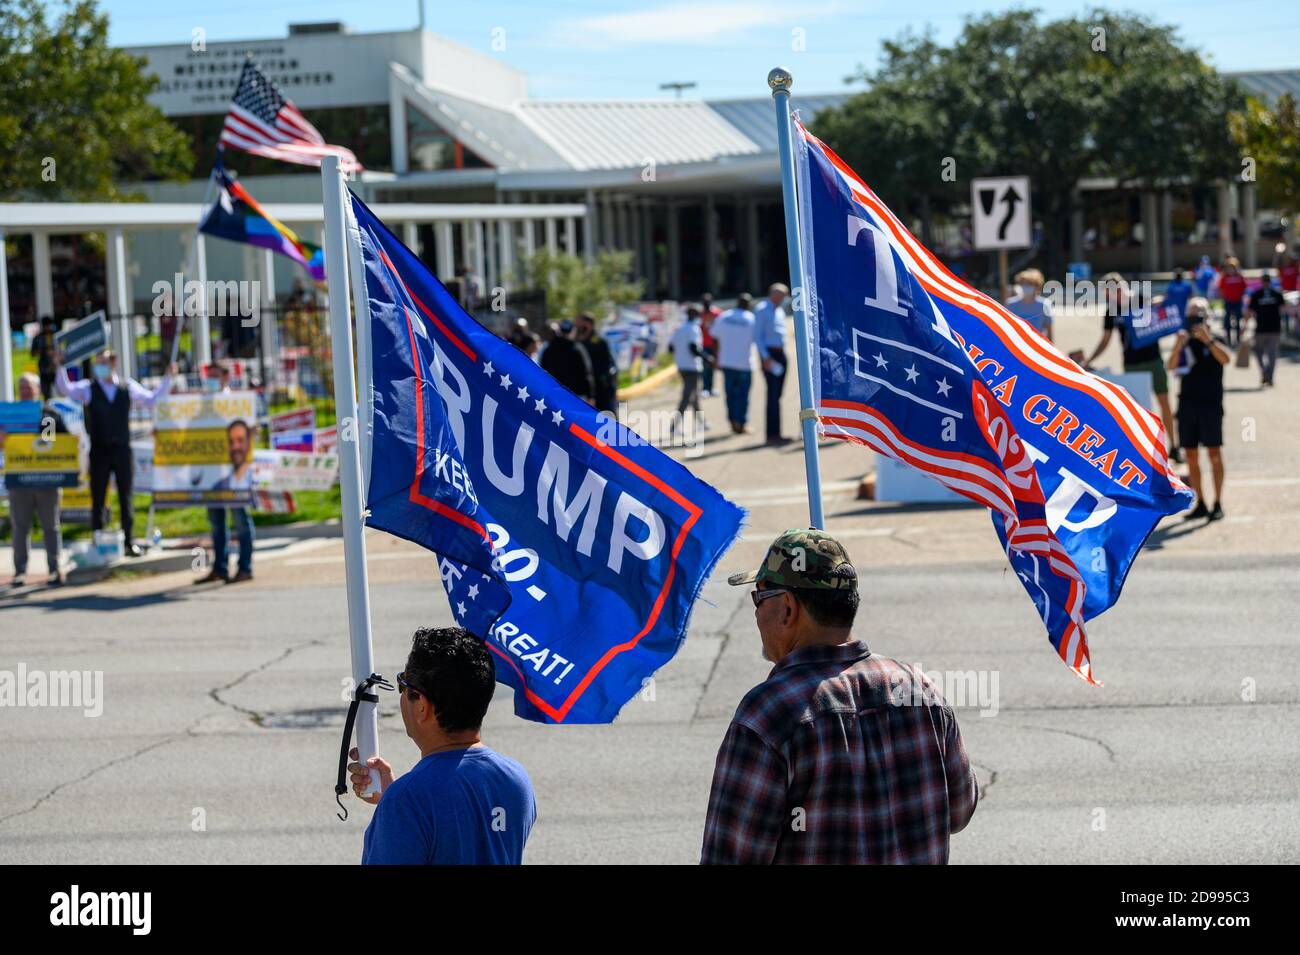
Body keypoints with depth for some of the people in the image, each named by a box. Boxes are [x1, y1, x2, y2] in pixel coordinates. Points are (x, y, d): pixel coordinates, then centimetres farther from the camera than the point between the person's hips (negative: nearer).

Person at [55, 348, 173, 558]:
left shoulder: (128, 387, 7)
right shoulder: (88, 388, 1)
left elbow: (152, 399, 16)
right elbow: (65, 389, -12)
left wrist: (167, 378, 9)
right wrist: (60, 367, -26)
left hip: (122, 450, 2)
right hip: (99, 451, -1)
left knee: (126, 498, 6)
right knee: (98, 499, 2)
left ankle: (129, 542, 13)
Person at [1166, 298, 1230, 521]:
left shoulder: (1215, 341, 0)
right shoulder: (1186, 343, 10)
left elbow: (1225, 358, -20)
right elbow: (1171, 366, -5)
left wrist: (1207, 339, -28)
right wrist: (1178, 346, -21)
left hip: (1211, 404, -4)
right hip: (1187, 403, 4)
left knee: (1214, 454, -4)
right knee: (1191, 456, 5)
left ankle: (1218, 503, 0)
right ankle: (1199, 504, 12)